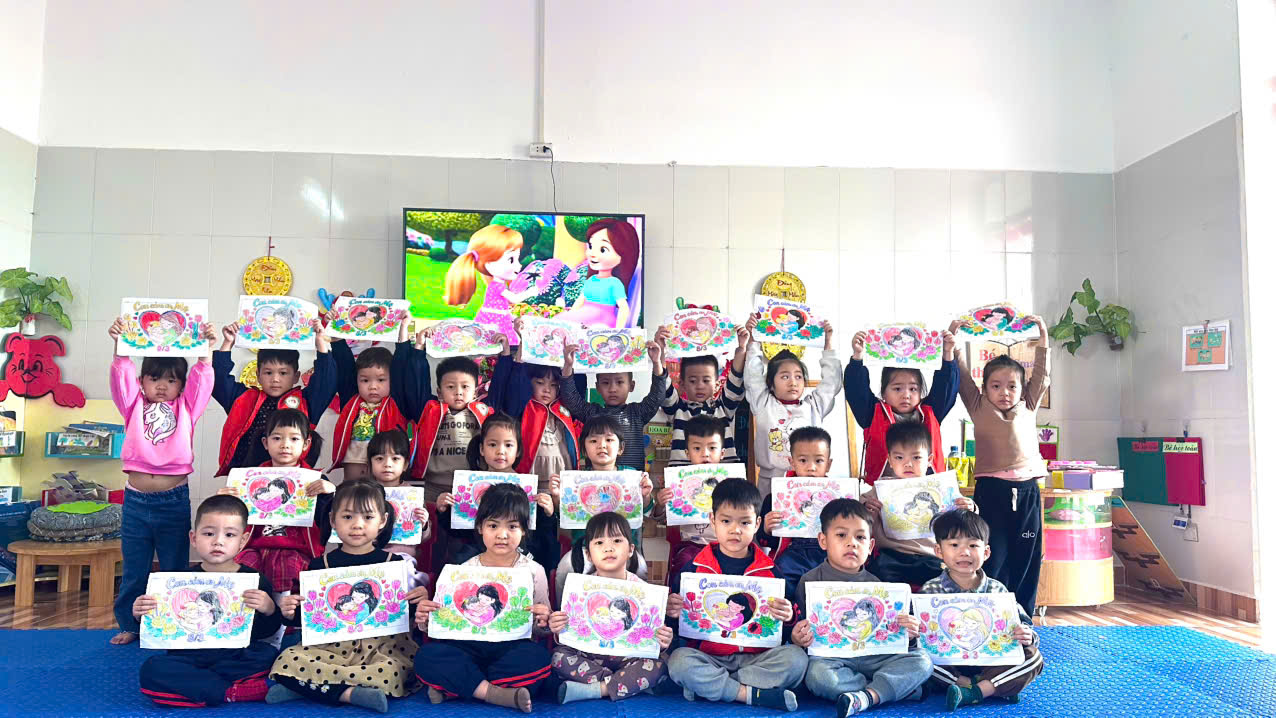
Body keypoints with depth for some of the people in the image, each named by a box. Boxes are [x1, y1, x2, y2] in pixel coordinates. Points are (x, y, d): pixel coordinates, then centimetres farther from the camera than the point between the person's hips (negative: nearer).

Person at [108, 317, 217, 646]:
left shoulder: (186, 408, 6)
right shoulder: (134, 406, 8)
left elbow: (202, 378, -5)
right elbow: (122, 376, -4)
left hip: (175, 500, -1)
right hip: (136, 500, 1)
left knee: (175, 568, 9)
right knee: (134, 570, 12)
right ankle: (129, 625, 28)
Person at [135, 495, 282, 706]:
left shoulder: (255, 580, 1)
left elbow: (264, 633, 1)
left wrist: (269, 611, -20)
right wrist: (143, 615, -9)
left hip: (236, 658, -1)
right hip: (189, 657, 2)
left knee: (270, 655, -29)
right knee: (150, 670, -28)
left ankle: (193, 686, -20)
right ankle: (232, 693, -24)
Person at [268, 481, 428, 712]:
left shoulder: (394, 563, 5)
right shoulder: (320, 565, 8)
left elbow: (408, 610, 9)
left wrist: (419, 600, -12)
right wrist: (290, 614, -9)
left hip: (382, 645, -1)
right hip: (332, 645, 1)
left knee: (393, 673, -33)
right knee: (286, 661, -23)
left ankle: (307, 687, -20)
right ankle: (349, 693, -23)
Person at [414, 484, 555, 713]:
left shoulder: (534, 571, 2)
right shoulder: (465, 571, 6)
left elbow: (543, 629, 6)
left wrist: (543, 623, -17)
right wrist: (426, 621, -14)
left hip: (515, 646, -1)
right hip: (472, 647, 1)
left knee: (538, 657, -34)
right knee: (427, 656, -26)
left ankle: (455, 688, -23)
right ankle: (497, 693, -26)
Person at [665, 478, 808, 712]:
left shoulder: (769, 570, 6)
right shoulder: (696, 568, 4)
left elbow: (787, 615, 7)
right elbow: (677, 619, 7)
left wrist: (788, 616, -16)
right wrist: (672, 613, -17)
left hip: (758, 656, 2)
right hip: (708, 656, -1)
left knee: (795, 657, -24)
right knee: (679, 660, -29)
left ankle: (708, 687, -22)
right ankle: (752, 694, -23)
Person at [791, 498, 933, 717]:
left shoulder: (875, 584, 10)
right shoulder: (811, 581, 1)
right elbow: (800, 631, 1)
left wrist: (908, 636, -9)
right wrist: (797, 639, -22)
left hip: (873, 656, 3)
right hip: (830, 655, -3)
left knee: (922, 660, -15)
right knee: (818, 674, -36)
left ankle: (866, 697, -29)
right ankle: (902, 687, -21)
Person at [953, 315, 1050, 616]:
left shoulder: (1028, 408, 15)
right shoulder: (979, 408, 8)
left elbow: (1041, 375, 13)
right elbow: (962, 377, 2)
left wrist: (1043, 338, 8)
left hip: (1026, 489, 3)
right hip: (991, 489, -3)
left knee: (1025, 557, 8)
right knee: (992, 558, -1)